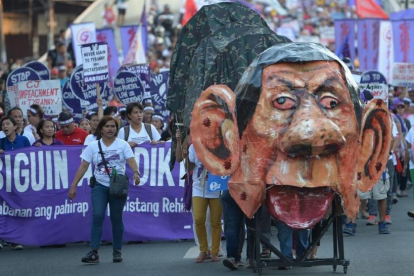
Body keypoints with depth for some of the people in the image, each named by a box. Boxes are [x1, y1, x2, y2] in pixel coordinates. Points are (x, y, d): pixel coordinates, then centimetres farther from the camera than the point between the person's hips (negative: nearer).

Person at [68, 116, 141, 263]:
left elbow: (131, 160, -12)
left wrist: (135, 172, -34)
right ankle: (94, 252, -15)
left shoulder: (123, 145, 2)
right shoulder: (93, 146, 5)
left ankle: (117, 251, 16)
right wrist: (73, 186, -2)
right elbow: (83, 166, 3)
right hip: (99, 186, 0)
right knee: (97, 216, -13)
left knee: (116, 218, 5)